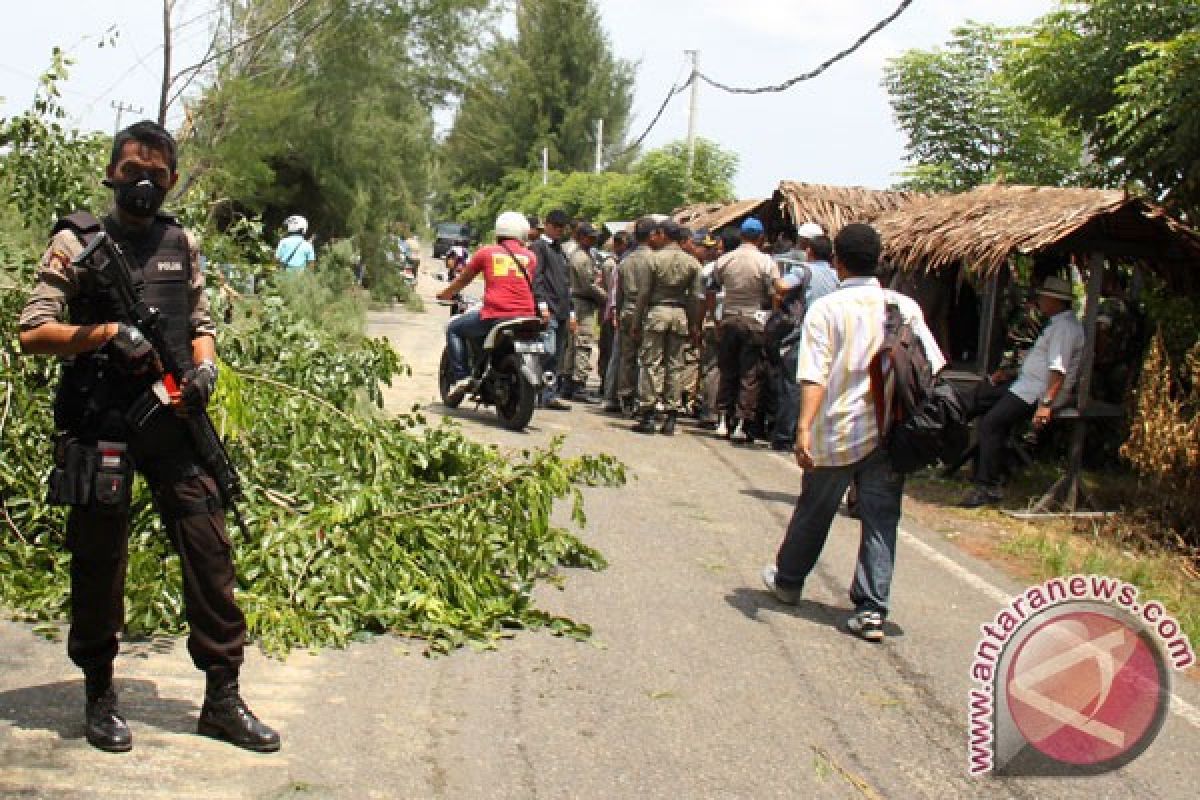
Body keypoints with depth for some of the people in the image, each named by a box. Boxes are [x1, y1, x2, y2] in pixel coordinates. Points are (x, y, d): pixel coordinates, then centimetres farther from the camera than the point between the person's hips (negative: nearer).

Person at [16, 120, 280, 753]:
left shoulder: (181, 244, 13)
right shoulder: (77, 242, -1)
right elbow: (31, 334, -5)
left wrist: (204, 368, -1)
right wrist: (109, 333, -17)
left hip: (173, 419, 4)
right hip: (98, 426, -3)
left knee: (209, 547, 0)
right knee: (99, 562, 5)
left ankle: (223, 698, 9)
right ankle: (99, 695, 22)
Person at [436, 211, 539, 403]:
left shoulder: (486, 252, 9)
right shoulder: (530, 257, 13)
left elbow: (462, 281, 21)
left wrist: (444, 294, 40)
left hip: (493, 317, -2)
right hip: (526, 318, 2)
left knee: (454, 329, 21)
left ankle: (461, 376, 4)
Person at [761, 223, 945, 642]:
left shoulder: (825, 309, -7)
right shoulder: (905, 307, 1)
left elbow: (815, 375, -17)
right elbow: (932, 368, -1)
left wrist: (804, 427, -22)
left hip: (837, 432, -1)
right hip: (890, 433, 1)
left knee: (813, 512, 16)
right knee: (881, 521, 6)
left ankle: (787, 580, 37)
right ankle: (872, 610, 1)